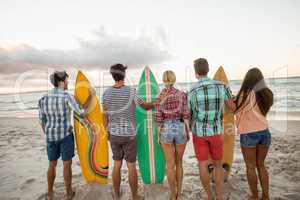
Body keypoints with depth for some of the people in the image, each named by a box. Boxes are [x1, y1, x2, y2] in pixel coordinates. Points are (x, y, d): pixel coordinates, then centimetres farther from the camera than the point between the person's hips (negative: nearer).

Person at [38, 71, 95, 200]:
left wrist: (47, 135, 20)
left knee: (52, 164, 21)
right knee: (67, 165, 12)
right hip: (66, 135, -4)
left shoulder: (44, 98, -1)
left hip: (51, 136, 5)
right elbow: (82, 112, -18)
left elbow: (42, 120, 6)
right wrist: (91, 96, -9)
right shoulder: (67, 97, -18)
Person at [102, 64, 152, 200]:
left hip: (114, 134, 3)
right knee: (131, 166, 8)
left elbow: (105, 115, 3)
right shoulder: (131, 92, -15)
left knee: (117, 164, 17)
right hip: (129, 134, -3)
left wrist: (107, 132, 15)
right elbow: (145, 106, -2)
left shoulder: (106, 93, -5)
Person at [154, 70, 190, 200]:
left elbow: (159, 119, -6)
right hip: (180, 129, 1)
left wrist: (158, 136, 4)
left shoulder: (159, 98, -5)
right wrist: (188, 132, 4)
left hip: (166, 130, 0)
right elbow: (185, 115, -7)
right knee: (179, 163, 17)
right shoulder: (182, 94, -5)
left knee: (170, 165, 12)